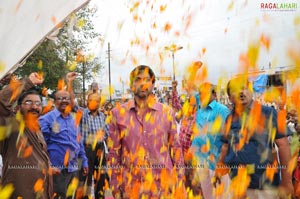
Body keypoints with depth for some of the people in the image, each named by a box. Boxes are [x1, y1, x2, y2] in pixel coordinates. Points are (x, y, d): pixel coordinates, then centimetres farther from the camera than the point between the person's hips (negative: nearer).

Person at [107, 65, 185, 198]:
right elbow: (114, 152, 1)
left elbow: (175, 148, 3)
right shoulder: (118, 113, -2)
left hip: (163, 184, 0)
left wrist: (179, 183, 2)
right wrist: (115, 187, 1)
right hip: (132, 185, 0)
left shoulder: (167, 112, -1)